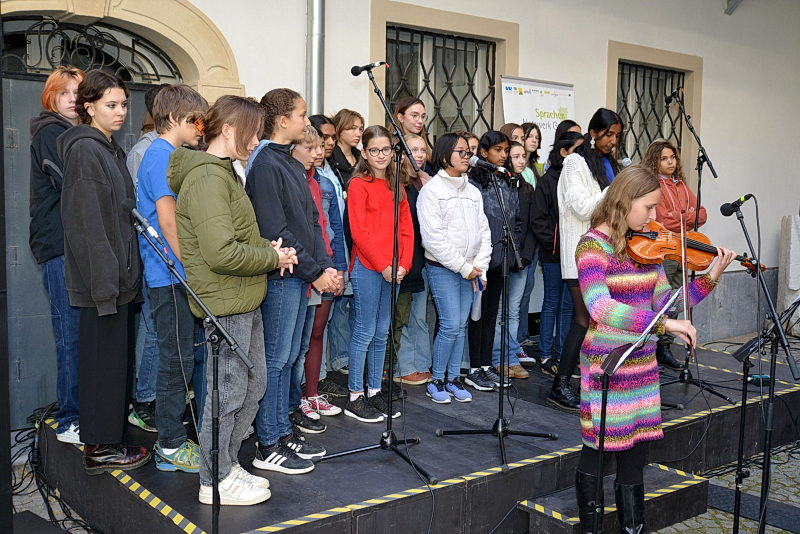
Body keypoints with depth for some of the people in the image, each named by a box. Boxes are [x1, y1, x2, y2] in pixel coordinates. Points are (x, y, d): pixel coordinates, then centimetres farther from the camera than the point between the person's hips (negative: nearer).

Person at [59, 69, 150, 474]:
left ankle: (108, 437, 25)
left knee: (117, 357, 14)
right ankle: (100, 447, 9)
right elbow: (87, 223, -19)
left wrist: (125, 271, 16)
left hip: (121, 272, 9)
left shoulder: (111, 149, 17)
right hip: (102, 274, -9)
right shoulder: (84, 150, -12)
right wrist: (104, 281, -22)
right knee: (103, 357, -2)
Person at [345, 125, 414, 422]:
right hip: (367, 267, -6)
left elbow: (406, 229, 12)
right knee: (365, 331, -2)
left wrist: (403, 264, -1)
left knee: (382, 333, 11)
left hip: (393, 269, 6)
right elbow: (359, 232, -11)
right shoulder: (358, 185, -4)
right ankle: (355, 397, 7)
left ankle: (374, 391, 21)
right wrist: (383, 266, -14)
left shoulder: (396, 186, 15)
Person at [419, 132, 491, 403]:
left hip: (470, 269, 6)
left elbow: (483, 230, 11)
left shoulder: (473, 191, 12)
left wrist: (479, 266, -1)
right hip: (442, 267, -6)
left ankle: (453, 378, 19)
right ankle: (436, 381, 6)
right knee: (451, 325, -9)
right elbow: (433, 237, -14)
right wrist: (463, 267, -12)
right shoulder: (432, 190, -7)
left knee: (461, 325, 8)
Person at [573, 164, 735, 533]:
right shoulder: (593, 246, -15)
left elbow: (664, 301, 8)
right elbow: (600, 308, -30)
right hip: (605, 366, -6)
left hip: (642, 365, 6)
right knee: (596, 450, 7)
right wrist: (665, 323, -32)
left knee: (635, 456, 14)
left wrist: (710, 278, -2)